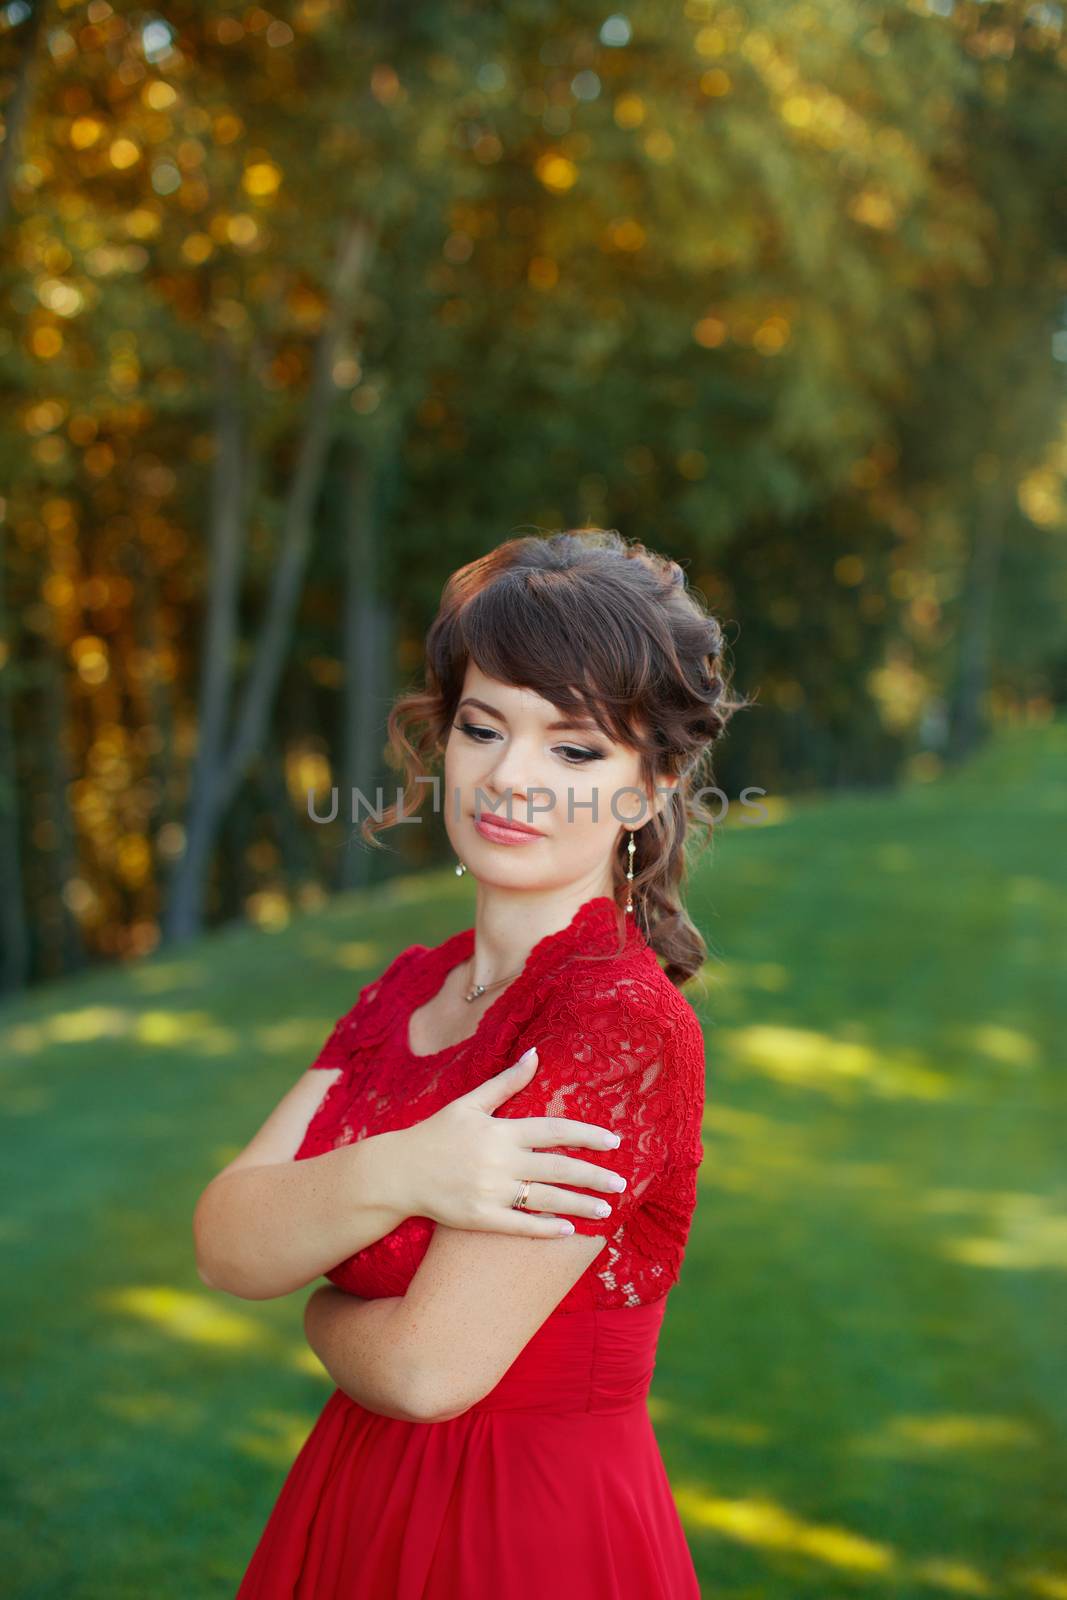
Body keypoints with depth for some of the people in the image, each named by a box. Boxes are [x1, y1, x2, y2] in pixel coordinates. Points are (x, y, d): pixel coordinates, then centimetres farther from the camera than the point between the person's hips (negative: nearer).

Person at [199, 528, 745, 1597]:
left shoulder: (624, 1021, -22)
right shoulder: (412, 987, 3)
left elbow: (432, 1366, -23)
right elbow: (224, 1245, -7)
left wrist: (323, 1316, -2)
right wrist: (389, 1177, -25)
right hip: (360, 1507, 7)